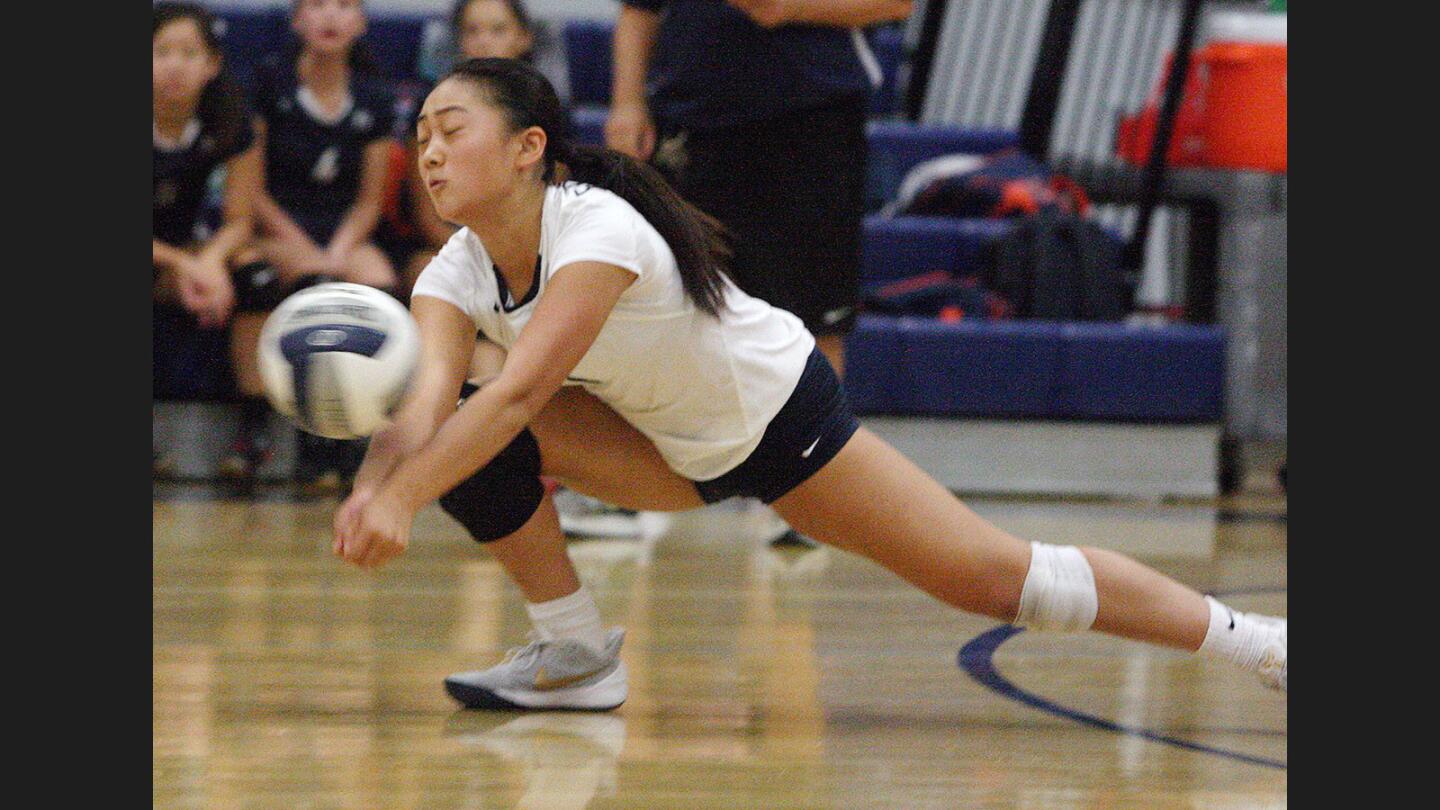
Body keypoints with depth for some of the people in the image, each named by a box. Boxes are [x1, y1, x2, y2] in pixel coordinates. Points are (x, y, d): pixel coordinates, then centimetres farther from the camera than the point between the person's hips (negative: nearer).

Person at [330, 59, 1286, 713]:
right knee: (480, 450, -18)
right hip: (675, 454, 6)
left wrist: (405, 499, -55)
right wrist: (369, 493, -51)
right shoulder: (458, 273, -13)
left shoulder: (597, 228, -33)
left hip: (780, 413, -6)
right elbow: (425, 404, -30)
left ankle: (1252, 638, 8)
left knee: (992, 576, -6)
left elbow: (520, 389, -45)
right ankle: (578, 657, -3)